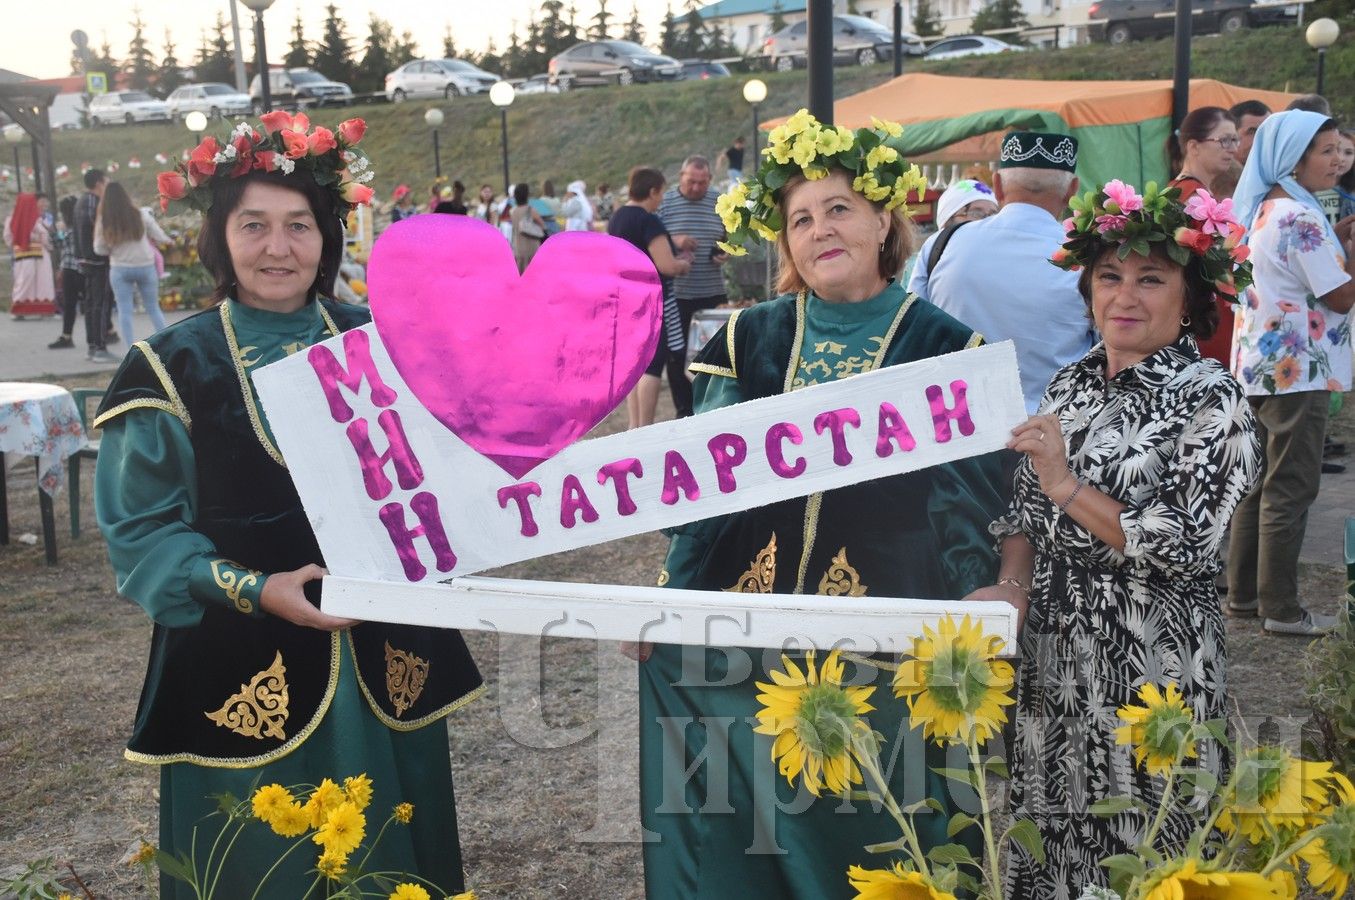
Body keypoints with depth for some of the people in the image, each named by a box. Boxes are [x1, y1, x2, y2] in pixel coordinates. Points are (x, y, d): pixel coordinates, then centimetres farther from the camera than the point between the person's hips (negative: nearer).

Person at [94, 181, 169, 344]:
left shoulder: (103, 221, -7)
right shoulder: (141, 215, -7)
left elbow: (99, 249, -1)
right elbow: (160, 237, -1)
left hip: (120, 269, -1)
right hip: (145, 266, 1)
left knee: (124, 311, 5)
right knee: (153, 309, 13)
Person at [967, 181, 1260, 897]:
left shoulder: (1210, 400, -10)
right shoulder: (1070, 385, 8)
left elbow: (1186, 547, -17)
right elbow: (1024, 508, 9)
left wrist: (1066, 485, -18)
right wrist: (1012, 587, -8)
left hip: (1149, 665, -5)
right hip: (1051, 652, 6)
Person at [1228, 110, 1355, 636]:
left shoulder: (1267, 208, 12)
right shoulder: (1299, 216, -17)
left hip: (1262, 364, 10)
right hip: (1297, 369, -10)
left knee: (1260, 482, 14)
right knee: (1291, 488, -3)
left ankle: (1243, 594, 21)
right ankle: (1280, 609, 4)